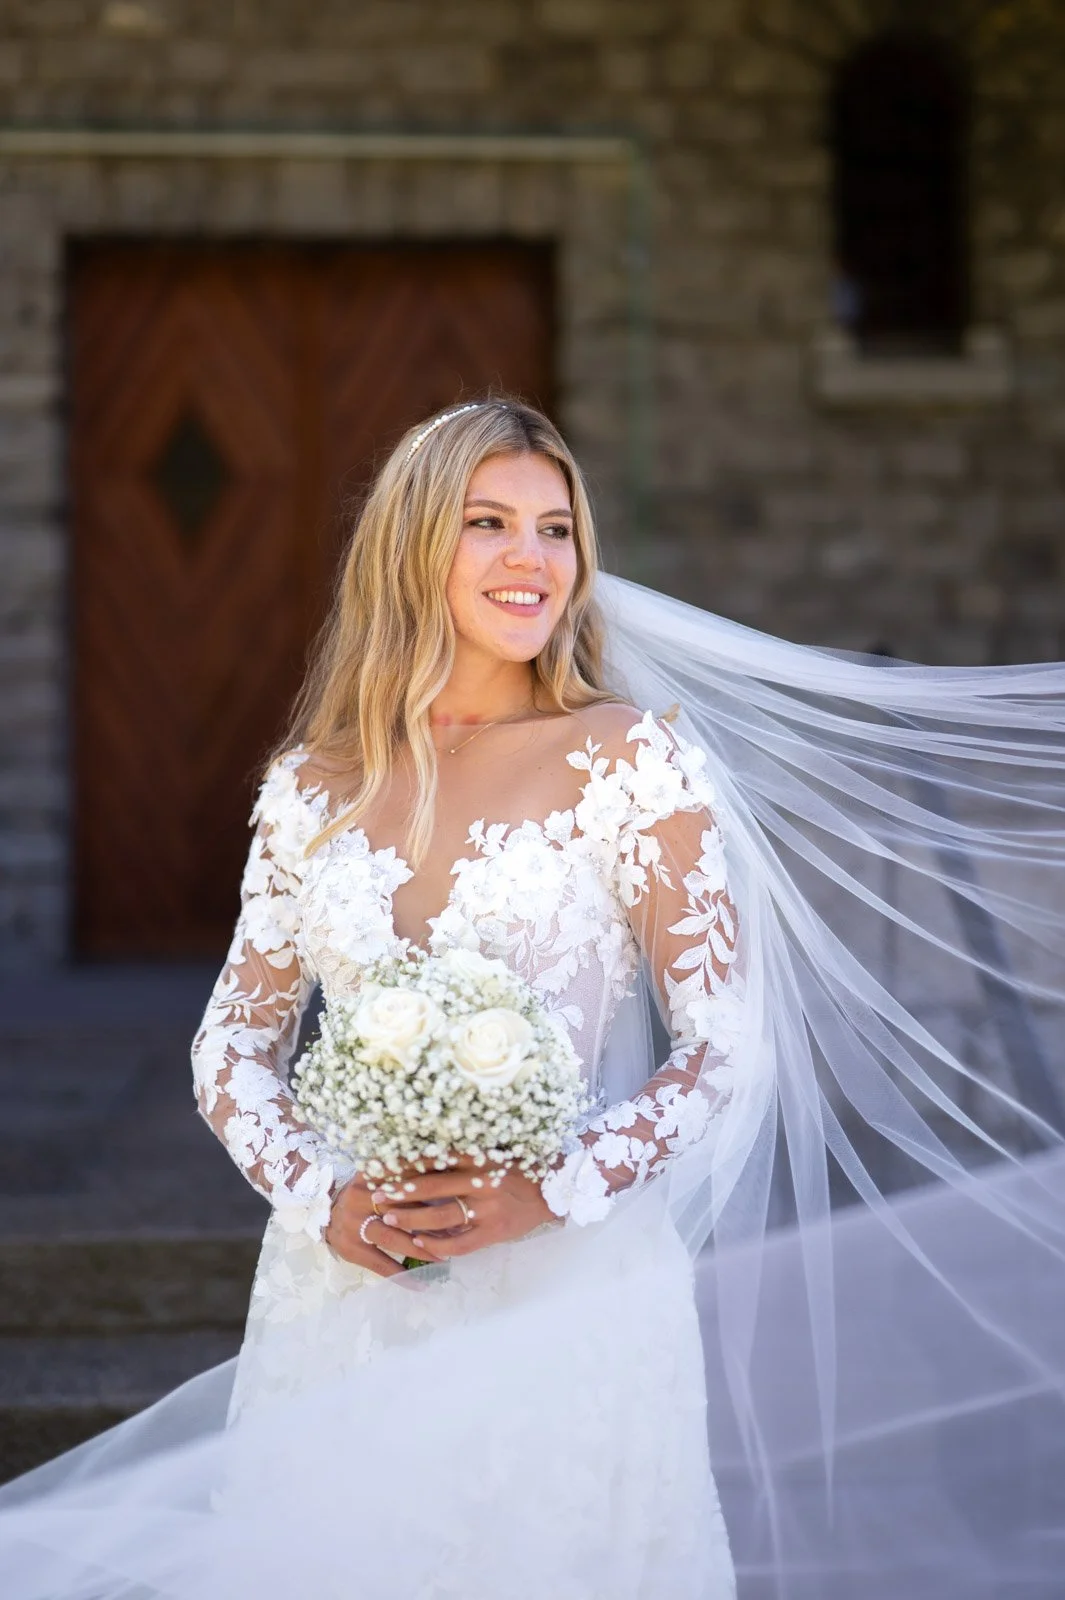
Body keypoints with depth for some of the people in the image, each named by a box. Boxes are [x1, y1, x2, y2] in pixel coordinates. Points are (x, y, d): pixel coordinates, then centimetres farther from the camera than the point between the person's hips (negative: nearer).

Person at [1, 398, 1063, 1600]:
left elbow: (727, 1048, -5)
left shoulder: (633, 758, -3)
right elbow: (233, 1043, 11)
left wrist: (550, 1191, -16)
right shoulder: (312, 782, 7)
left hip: (559, 1291, -3)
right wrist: (321, 1196, -7)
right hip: (338, 1297, 3)